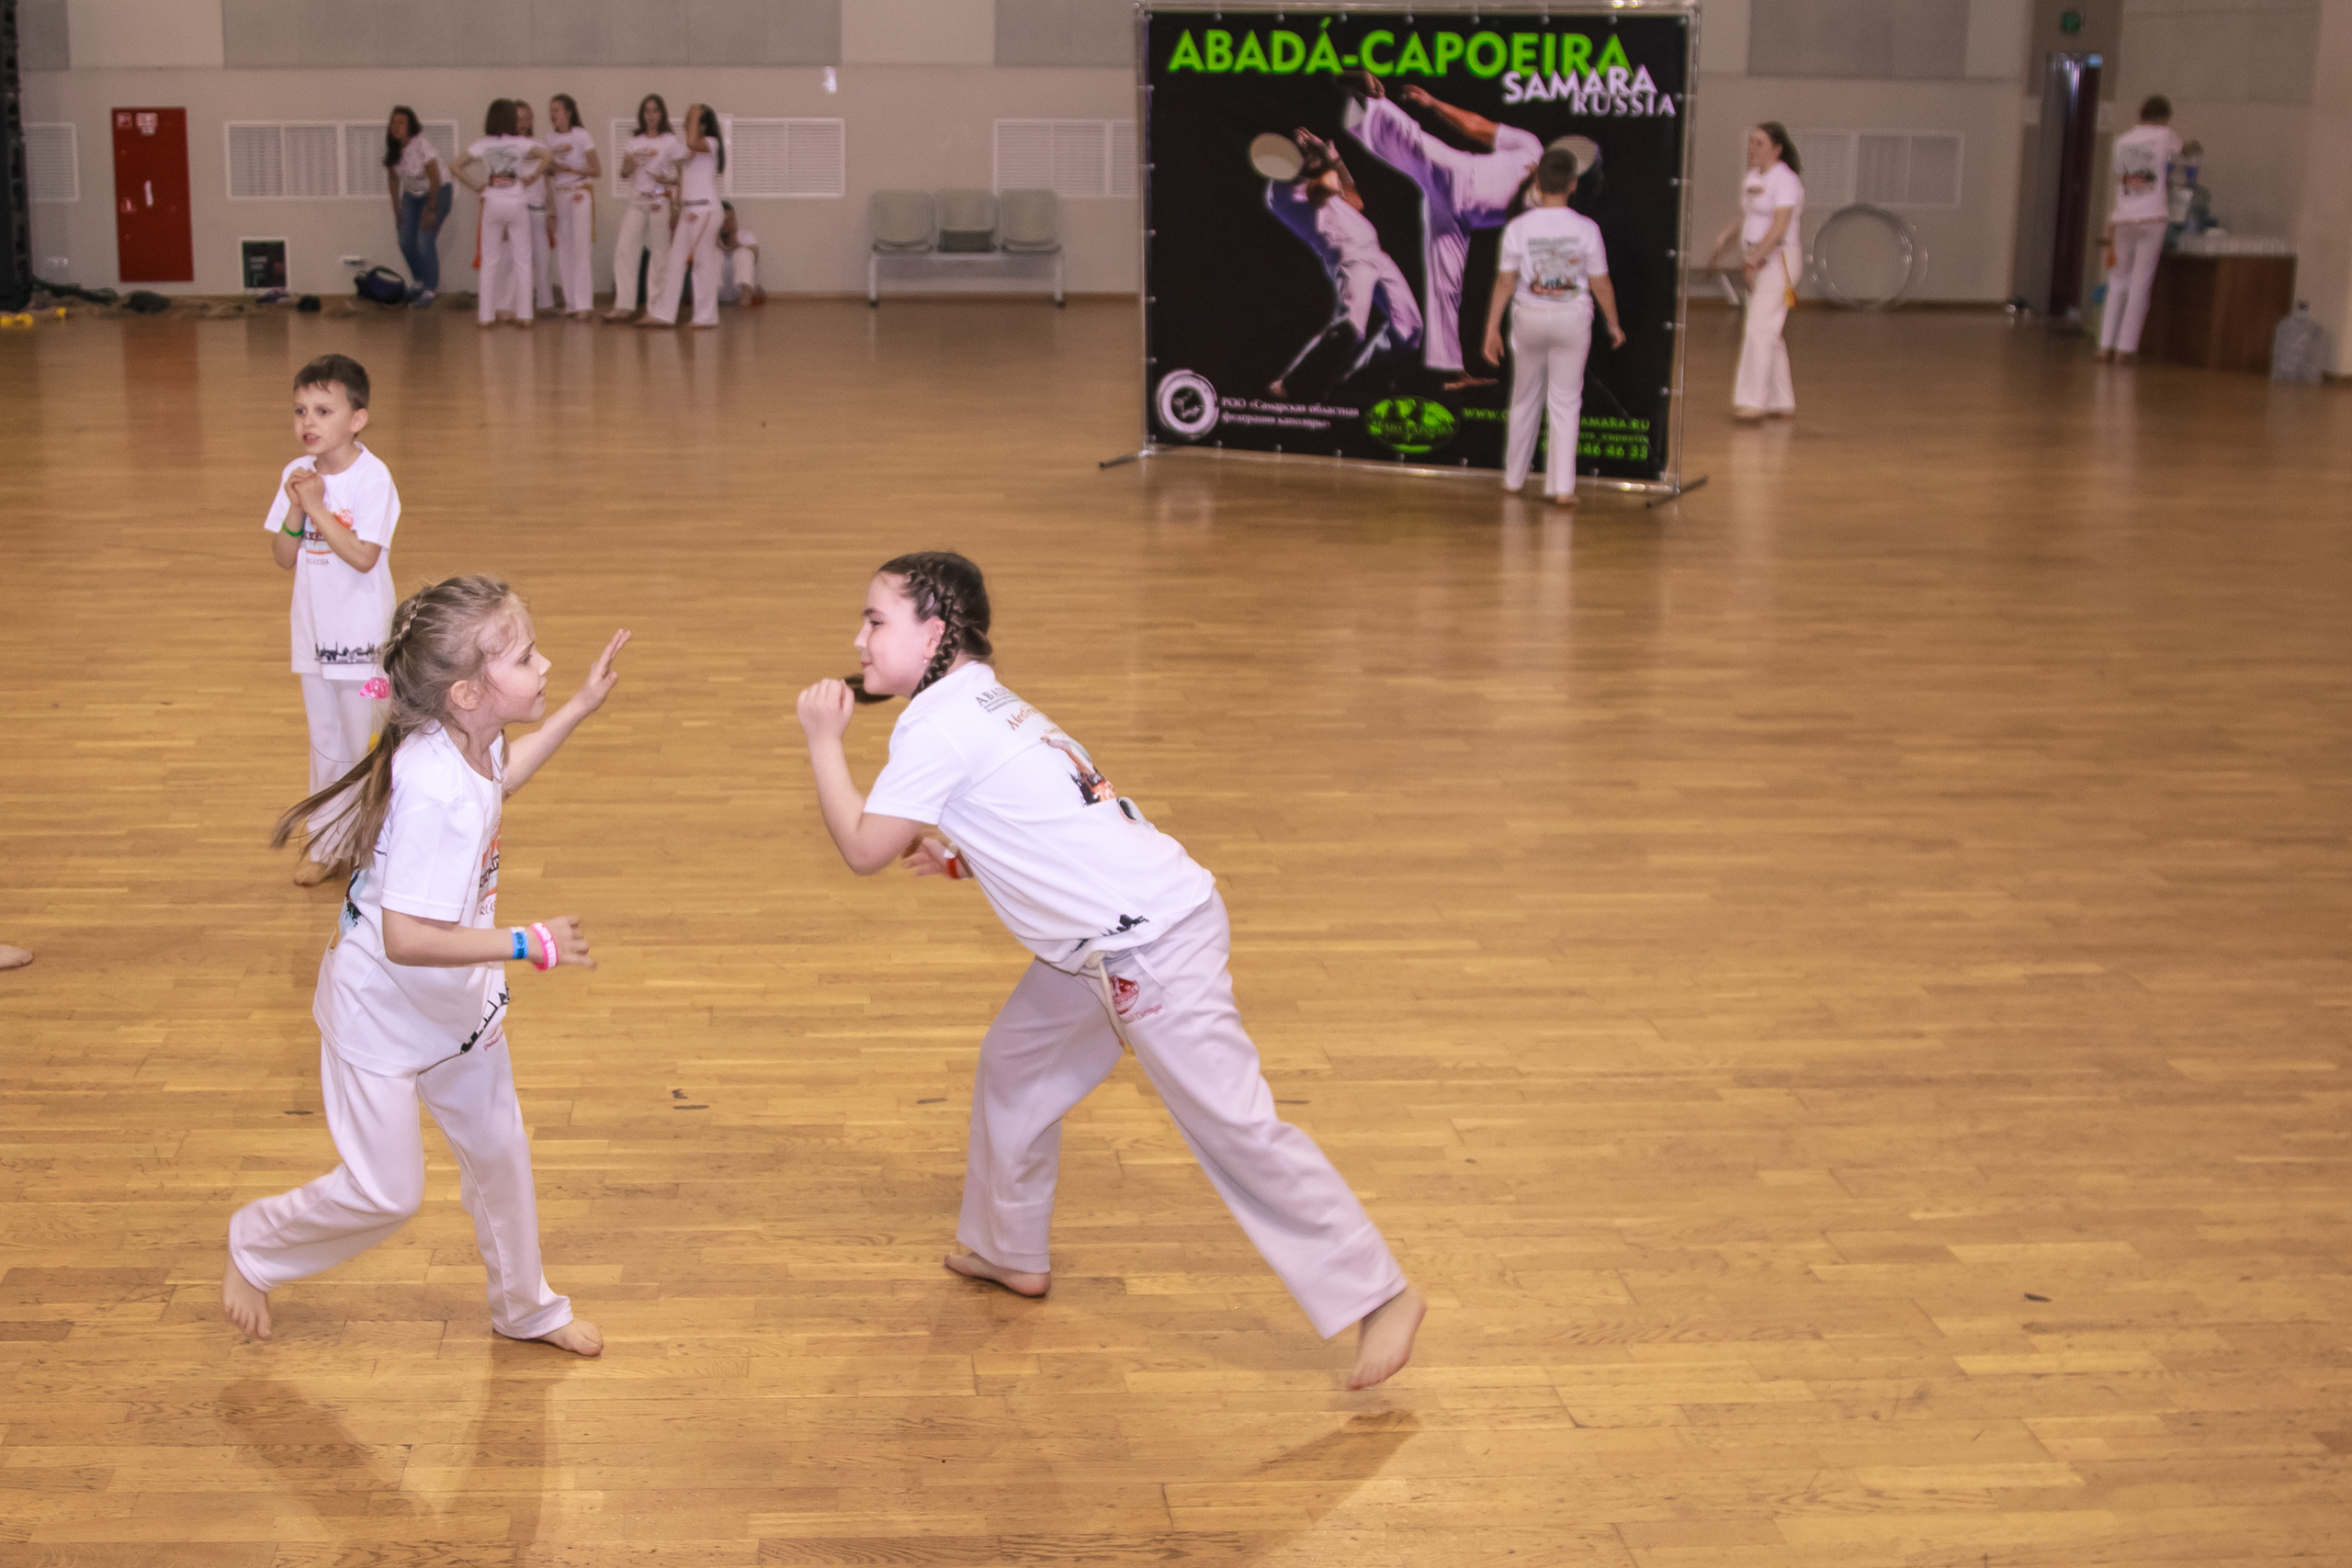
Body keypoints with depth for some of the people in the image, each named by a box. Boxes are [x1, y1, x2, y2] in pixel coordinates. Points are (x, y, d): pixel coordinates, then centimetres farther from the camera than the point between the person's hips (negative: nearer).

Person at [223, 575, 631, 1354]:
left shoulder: (471, 742, -11)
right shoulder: (435, 793, -38)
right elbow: (405, 938, -38)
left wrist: (580, 707, 13)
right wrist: (530, 943, -32)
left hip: (456, 1002, 9)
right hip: (382, 1009, -9)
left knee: (498, 1151, 20)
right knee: (385, 1193, 6)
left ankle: (526, 1307, 40)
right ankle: (254, 1246, 35)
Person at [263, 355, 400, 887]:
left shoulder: (372, 477, -17)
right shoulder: (295, 475, 1)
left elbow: (364, 556, -25)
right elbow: (283, 558, 1)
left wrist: (317, 507, -24)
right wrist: (295, 511, -16)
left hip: (362, 634, -6)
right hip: (314, 632, 6)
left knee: (365, 742, 3)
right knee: (325, 740, 18)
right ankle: (326, 842, 31)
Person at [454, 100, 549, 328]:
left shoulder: (484, 145, 3)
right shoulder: (520, 143, -3)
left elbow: (457, 166, 0)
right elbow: (545, 155, -20)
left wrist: (477, 186, 6)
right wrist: (531, 179, -9)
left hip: (492, 204, 2)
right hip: (517, 204, -2)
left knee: (490, 260, 9)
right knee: (522, 260, 5)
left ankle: (487, 314, 8)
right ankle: (523, 314, 3)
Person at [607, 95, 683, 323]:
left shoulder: (671, 141, 0)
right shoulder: (634, 142, 13)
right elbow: (624, 173, 12)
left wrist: (669, 180, -20)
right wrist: (628, 166, -9)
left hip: (660, 200, -5)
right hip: (637, 200, 5)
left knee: (659, 252, -3)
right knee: (624, 248, -3)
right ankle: (624, 305, 0)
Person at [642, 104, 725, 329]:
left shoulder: (710, 143, -7)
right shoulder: (687, 152, 17)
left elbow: (692, 143, -31)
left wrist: (694, 116, -18)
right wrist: (676, 213, 17)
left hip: (704, 209, -8)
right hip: (687, 209, 8)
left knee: (703, 260, -3)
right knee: (676, 260, 5)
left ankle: (706, 315, 3)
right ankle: (663, 313, 6)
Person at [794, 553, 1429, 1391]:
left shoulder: (937, 727, -13)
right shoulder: (987, 706, 17)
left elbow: (863, 850, -10)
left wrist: (824, 740, 1)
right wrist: (961, 860, 15)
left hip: (1147, 944, -10)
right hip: (1113, 936, 10)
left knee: (1234, 1127, -7)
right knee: (1015, 1065, 23)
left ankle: (1378, 1295, -1)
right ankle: (1010, 1251, 39)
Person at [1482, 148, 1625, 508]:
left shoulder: (1518, 227, -8)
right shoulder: (1586, 229, -9)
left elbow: (1505, 282, -5)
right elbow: (1600, 284, -4)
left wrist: (1492, 329, 1)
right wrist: (1613, 323, 10)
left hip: (1529, 316, 1)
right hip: (1572, 317, -1)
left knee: (1524, 400, 17)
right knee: (1565, 404, 6)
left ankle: (1514, 478, 29)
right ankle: (1562, 487, 4)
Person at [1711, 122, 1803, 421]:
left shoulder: (1785, 181, -13)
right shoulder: (1752, 177, 12)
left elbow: (1779, 227, -21)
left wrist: (1754, 260, -24)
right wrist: (1724, 237, 4)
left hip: (1778, 259, -9)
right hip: (1756, 259, 9)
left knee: (1760, 330, -13)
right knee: (1768, 334, 12)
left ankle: (1752, 401, -13)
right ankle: (1782, 400, 19)